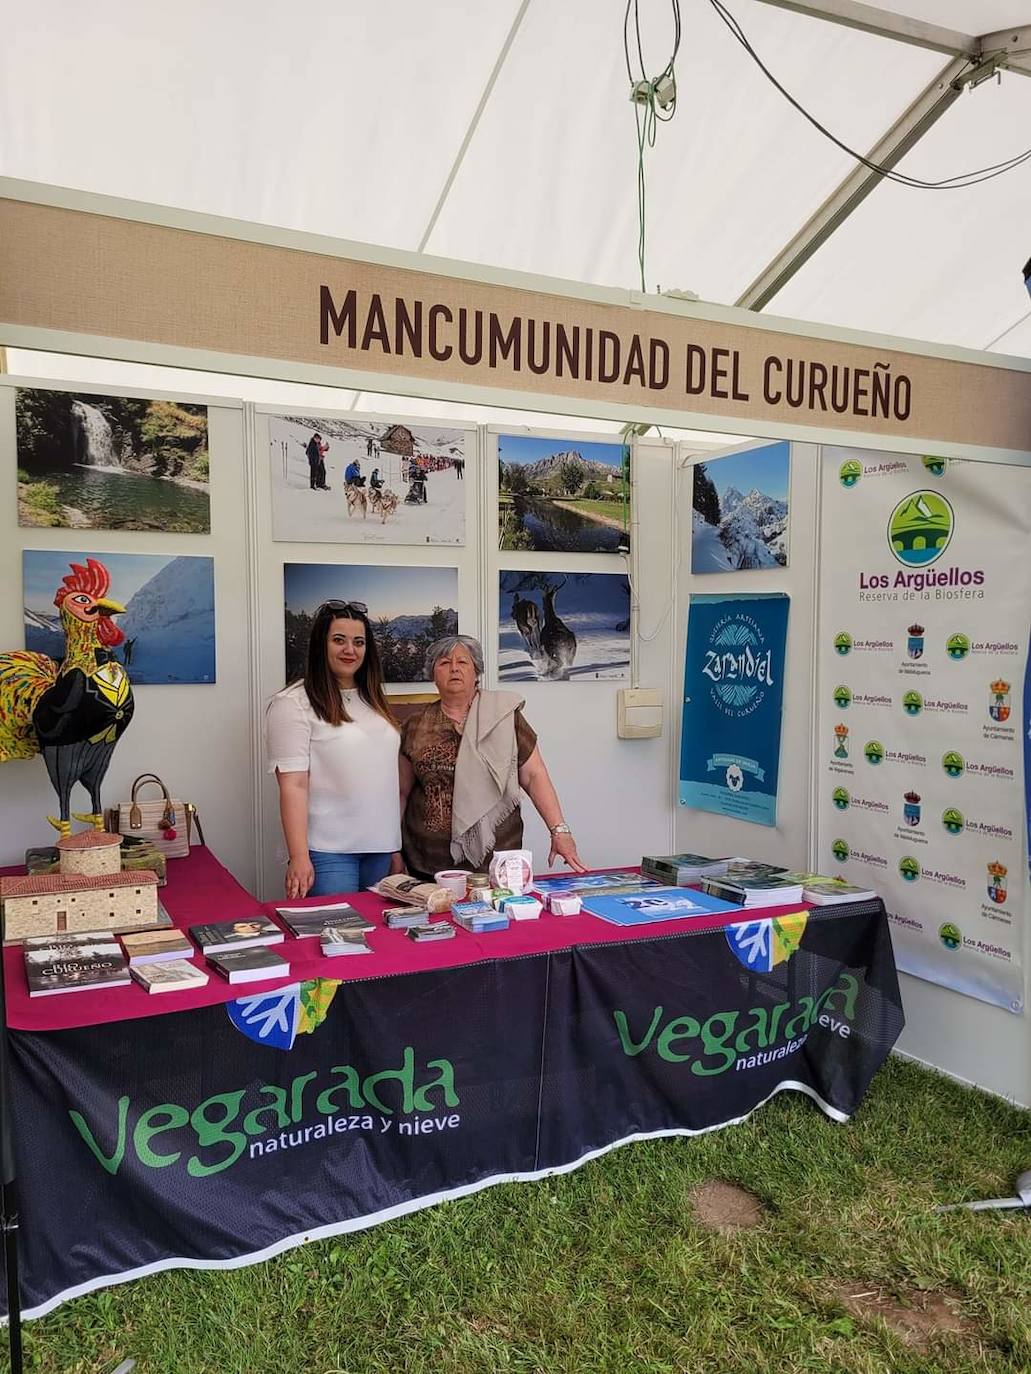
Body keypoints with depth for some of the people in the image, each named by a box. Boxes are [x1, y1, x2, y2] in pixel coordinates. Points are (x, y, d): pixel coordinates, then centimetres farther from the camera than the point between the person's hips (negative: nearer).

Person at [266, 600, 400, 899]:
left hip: (380, 846, 7)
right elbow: (293, 785, -13)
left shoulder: (372, 701, 14)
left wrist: (397, 846, 16)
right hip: (328, 851, -6)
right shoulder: (294, 703, -7)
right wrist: (299, 857, -19)